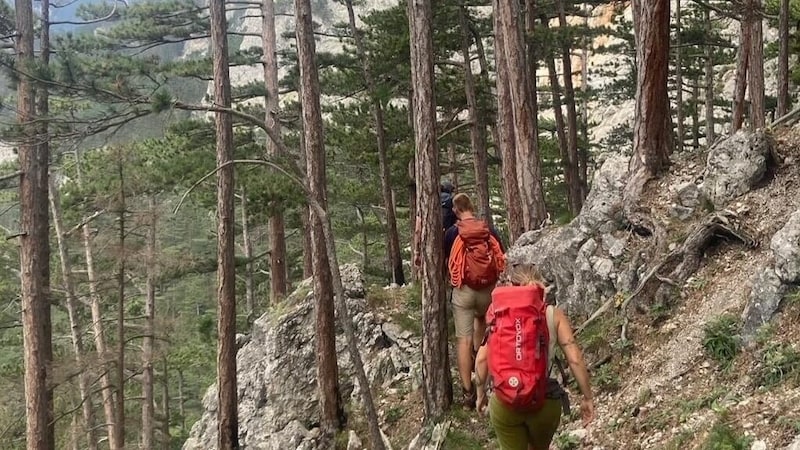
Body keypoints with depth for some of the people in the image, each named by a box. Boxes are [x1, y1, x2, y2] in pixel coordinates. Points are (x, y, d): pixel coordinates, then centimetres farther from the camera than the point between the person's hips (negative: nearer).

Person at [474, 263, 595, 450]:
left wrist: (481, 393, 11)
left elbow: (482, 359, -4)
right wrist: (587, 397, 5)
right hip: (544, 401, 0)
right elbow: (575, 359, -5)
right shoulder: (554, 314, -1)